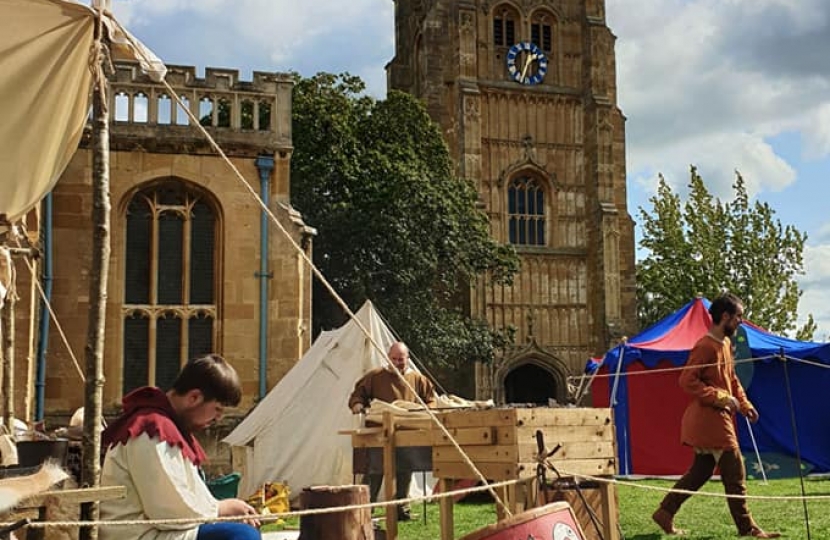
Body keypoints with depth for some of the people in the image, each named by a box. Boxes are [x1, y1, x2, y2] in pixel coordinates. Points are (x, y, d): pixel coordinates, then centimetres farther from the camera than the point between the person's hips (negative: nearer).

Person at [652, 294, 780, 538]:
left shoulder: (726, 343, 12)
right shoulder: (705, 346, -18)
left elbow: (732, 379, 22)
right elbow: (687, 381, -23)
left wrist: (745, 404, 11)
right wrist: (721, 398, -22)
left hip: (719, 419, 10)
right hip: (710, 419, -10)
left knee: (701, 471, 14)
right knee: (735, 473, -2)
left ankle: (665, 513, 19)